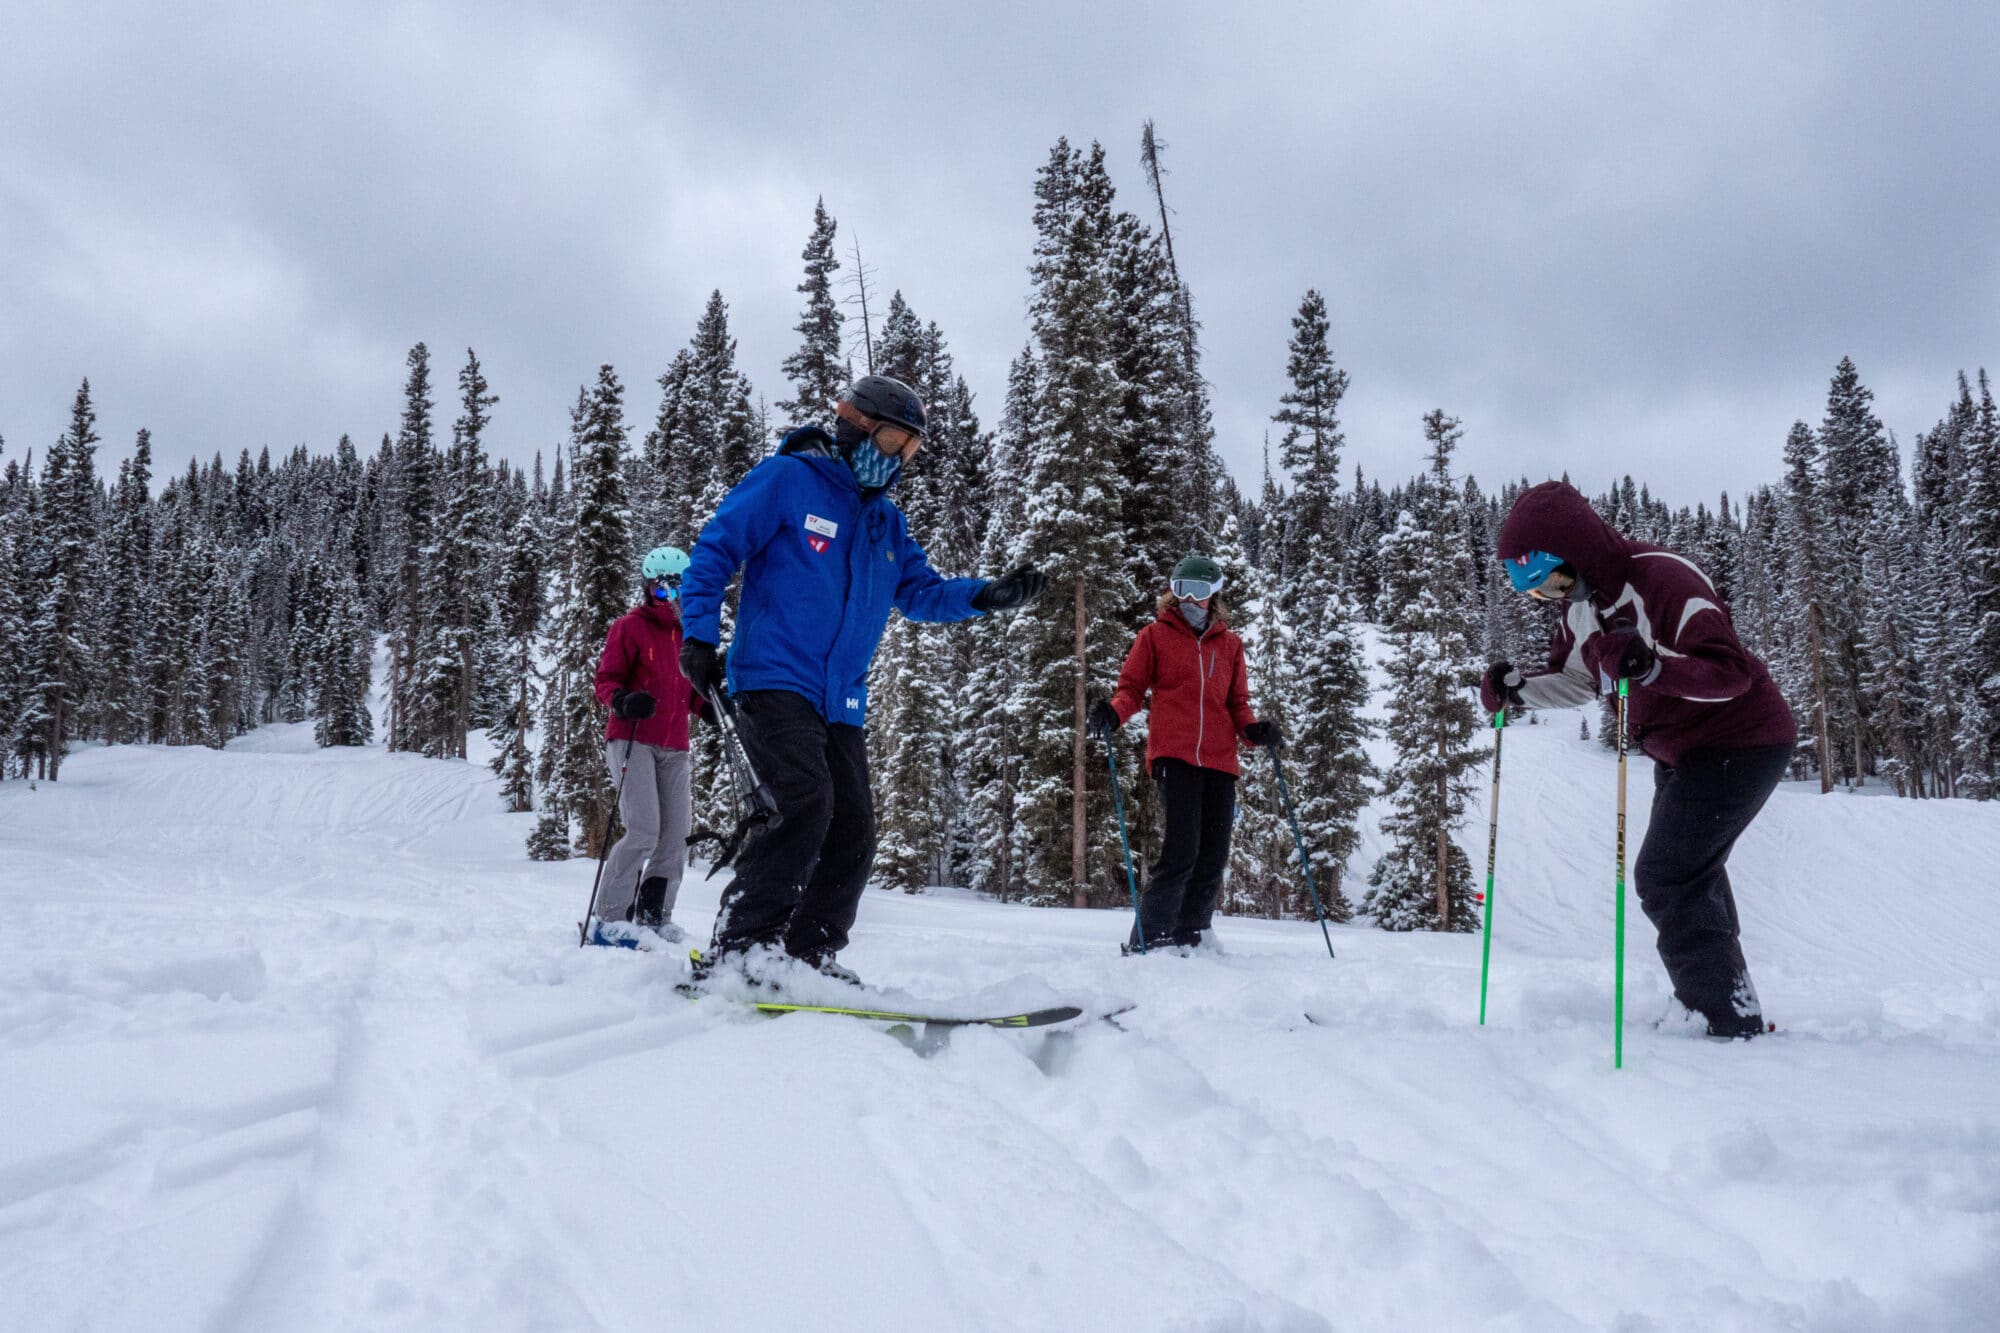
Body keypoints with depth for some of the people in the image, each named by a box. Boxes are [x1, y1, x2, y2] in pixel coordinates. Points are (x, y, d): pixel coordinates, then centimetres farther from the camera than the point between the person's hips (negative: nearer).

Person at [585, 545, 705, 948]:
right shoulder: (630, 627, -2)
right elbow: (606, 681, -4)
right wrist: (623, 702, -25)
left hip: (673, 748, 6)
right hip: (632, 740, -6)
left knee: (676, 835, 1)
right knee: (644, 831, -16)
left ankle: (654, 917, 13)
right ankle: (609, 918, -6)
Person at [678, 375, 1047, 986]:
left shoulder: (886, 521, 19)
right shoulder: (787, 479, -2)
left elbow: (921, 591, 19)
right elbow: (716, 549, -2)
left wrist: (987, 596, 1)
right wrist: (700, 635, -11)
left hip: (841, 702, 8)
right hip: (773, 679, -8)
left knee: (853, 832, 4)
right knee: (807, 803, -24)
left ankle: (808, 956, 16)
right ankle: (736, 950, -18)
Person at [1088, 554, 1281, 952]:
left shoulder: (1230, 644, 19)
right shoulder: (1155, 636, 10)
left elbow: (1237, 704, 20)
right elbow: (1132, 688, 7)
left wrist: (1254, 729, -1)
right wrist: (1113, 714, -14)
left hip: (1219, 760, 5)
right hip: (1174, 755, -4)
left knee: (1212, 859, 3)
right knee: (1181, 852, -15)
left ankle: (1189, 940, 14)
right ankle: (1148, 941, -7)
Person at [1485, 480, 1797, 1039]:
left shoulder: (1663, 579, -28)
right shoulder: (1581, 605, 0)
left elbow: (1732, 670, -34)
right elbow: (1575, 681, 13)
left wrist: (1652, 667, -50)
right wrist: (1518, 687, -6)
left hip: (1741, 744, -10)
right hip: (1682, 753, 10)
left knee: (1665, 878, -15)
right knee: (1691, 878, 22)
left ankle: (1733, 1020, -9)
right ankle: (1708, 1001, 40)